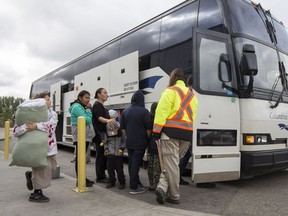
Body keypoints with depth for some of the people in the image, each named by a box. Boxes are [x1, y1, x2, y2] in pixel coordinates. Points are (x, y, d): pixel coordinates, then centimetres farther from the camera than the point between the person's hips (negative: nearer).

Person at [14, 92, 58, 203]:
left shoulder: (53, 114, 5)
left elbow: (50, 125, -17)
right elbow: (16, 131, -10)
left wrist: (37, 126, -31)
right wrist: (26, 127, -30)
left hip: (50, 146, 5)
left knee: (52, 166, 11)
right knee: (42, 168, -6)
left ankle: (31, 175, 38)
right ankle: (36, 193, 15)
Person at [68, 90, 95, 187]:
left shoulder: (82, 107, 20)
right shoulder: (77, 107, -10)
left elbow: (90, 120, 13)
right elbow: (87, 120, -19)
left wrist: (89, 109, 4)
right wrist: (88, 110, -5)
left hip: (85, 136, 10)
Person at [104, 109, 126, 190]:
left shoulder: (120, 128, -8)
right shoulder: (107, 130, 5)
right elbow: (105, 141, 13)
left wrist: (121, 149, -12)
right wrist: (106, 148, 1)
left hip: (118, 152, -4)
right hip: (110, 152, 4)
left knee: (119, 168, 2)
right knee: (110, 168, 7)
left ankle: (122, 182, 18)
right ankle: (111, 181, 23)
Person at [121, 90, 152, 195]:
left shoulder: (125, 111, 6)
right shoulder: (144, 111, -13)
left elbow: (122, 128, 13)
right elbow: (148, 129, -11)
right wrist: (148, 139, 3)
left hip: (129, 142, 6)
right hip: (140, 143, -6)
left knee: (131, 163, 15)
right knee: (136, 164, -2)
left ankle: (136, 183, 28)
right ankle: (134, 187, 3)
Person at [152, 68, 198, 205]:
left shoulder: (170, 91, 1)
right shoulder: (192, 95, 21)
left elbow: (162, 111, -10)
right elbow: (192, 116, 14)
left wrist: (156, 131, -9)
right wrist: (186, 131, 13)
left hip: (171, 131, -6)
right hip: (186, 133, 6)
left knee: (171, 164, 0)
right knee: (172, 163, 15)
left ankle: (174, 196, 5)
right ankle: (163, 188, 5)